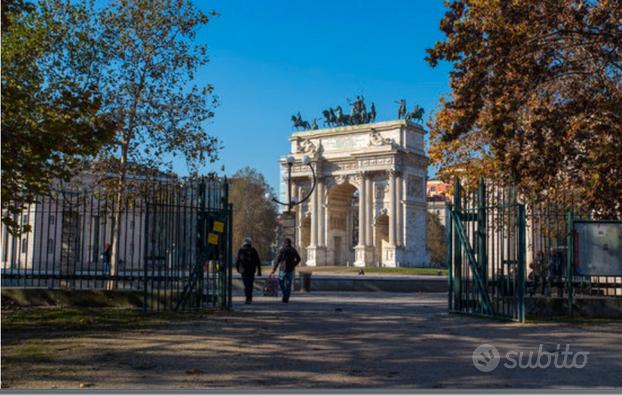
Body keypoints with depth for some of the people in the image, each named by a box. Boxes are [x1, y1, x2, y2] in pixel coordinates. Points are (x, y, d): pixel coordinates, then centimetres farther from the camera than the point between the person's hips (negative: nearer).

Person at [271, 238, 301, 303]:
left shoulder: (282, 250, -9)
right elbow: (298, 259, 12)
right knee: (288, 284, 8)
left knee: (281, 282, 12)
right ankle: (286, 298, 6)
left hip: (283, 269, -4)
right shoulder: (293, 250, 4)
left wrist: (273, 270, -9)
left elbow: (277, 260, -12)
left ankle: (285, 294, -7)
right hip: (290, 270, 4)